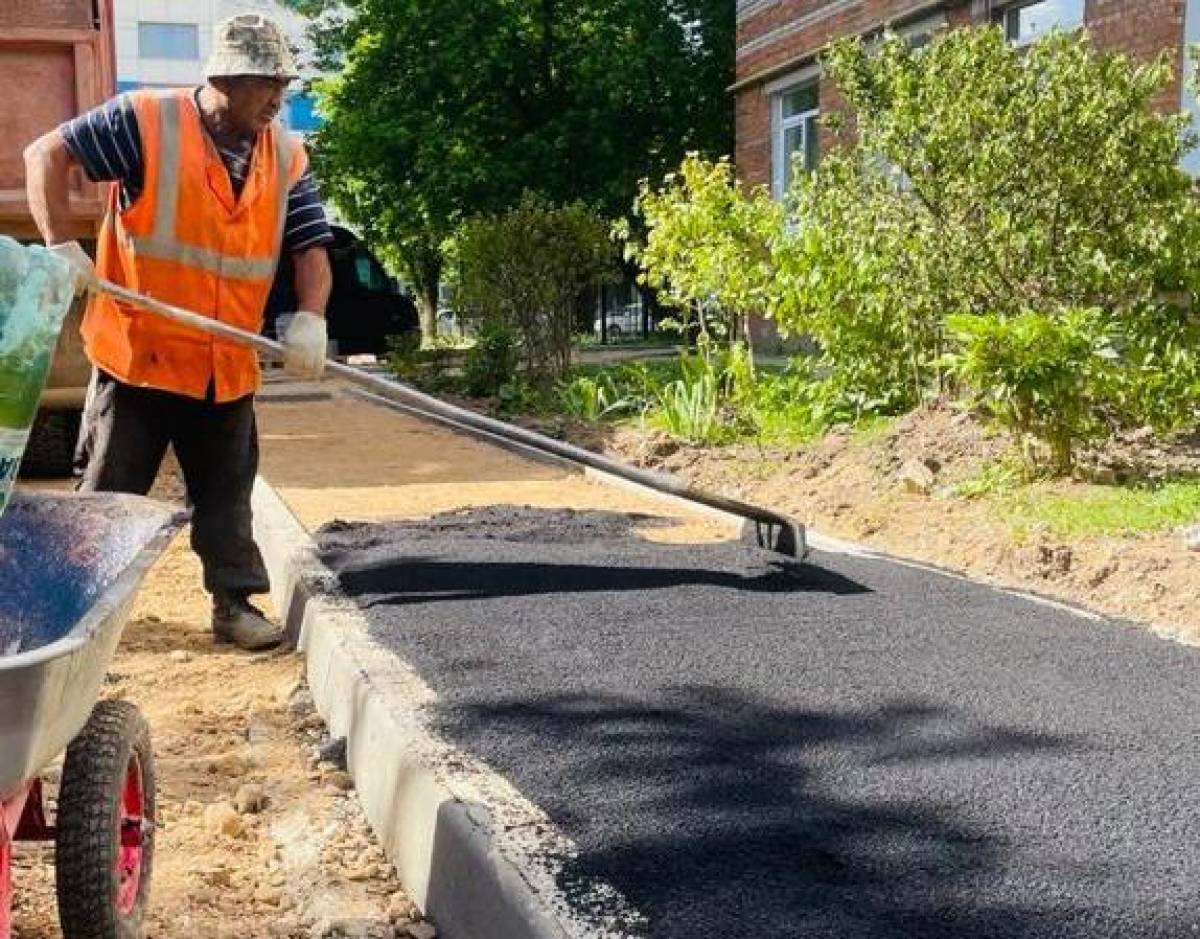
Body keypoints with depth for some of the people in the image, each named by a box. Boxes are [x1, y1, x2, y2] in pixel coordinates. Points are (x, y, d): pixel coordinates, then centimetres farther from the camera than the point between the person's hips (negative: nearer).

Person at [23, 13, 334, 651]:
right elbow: (46, 154, -6)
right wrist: (59, 246, -16)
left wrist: (309, 319, -14)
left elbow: (311, 247, 4)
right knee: (109, 493, 7)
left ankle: (235, 604, 18)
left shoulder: (287, 157, 3)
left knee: (226, 494, 9)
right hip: (137, 353, -3)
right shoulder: (145, 121, -10)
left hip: (228, 367, 4)